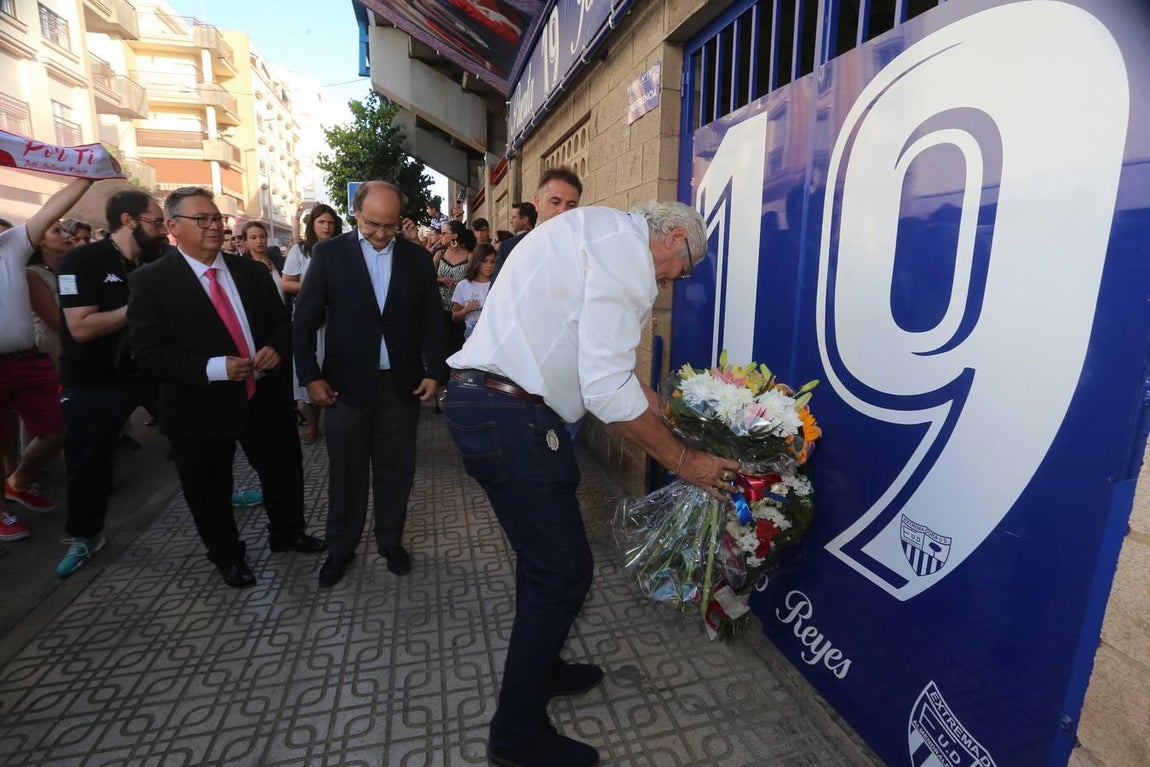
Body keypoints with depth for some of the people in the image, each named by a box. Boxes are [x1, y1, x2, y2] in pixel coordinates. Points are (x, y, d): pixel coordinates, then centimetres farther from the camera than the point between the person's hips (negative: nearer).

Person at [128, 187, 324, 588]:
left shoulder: (252, 270, 5)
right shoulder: (150, 280, -9)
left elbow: (281, 321, 10)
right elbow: (148, 353, -13)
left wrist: (276, 347, -12)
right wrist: (214, 368, -25)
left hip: (265, 396, 4)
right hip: (201, 405, -3)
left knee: (285, 470, 17)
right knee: (210, 491, 14)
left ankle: (287, 533, 42)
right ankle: (227, 555, 39)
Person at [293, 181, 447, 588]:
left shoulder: (418, 258, 4)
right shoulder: (329, 253, -1)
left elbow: (432, 321, 6)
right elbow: (304, 320, 0)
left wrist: (434, 371, -2)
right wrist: (311, 376, -6)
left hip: (402, 382, 1)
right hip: (346, 383, -1)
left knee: (395, 469, 11)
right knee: (346, 471, 12)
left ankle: (391, 540, 32)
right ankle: (341, 547, 31)